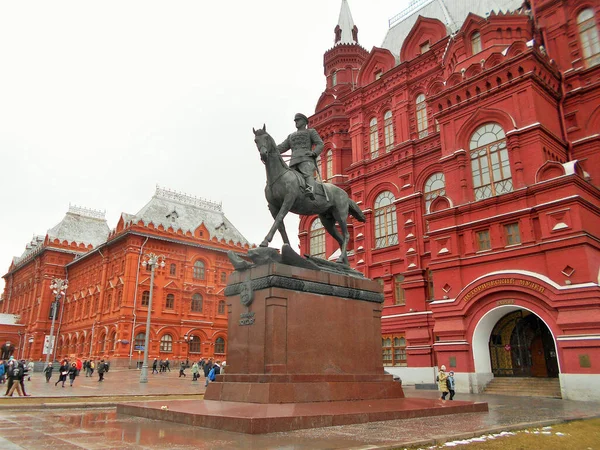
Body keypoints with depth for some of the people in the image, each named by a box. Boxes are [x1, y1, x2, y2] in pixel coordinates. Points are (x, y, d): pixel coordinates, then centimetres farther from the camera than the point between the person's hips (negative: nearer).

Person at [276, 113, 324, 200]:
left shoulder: (311, 132, 23)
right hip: (293, 163, 6)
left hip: (307, 160, -5)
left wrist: (314, 152, -13)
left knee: (308, 175, -33)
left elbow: (320, 144, 9)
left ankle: (310, 192, -58)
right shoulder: (291, 136, 37)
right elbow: (282, 147, 25)